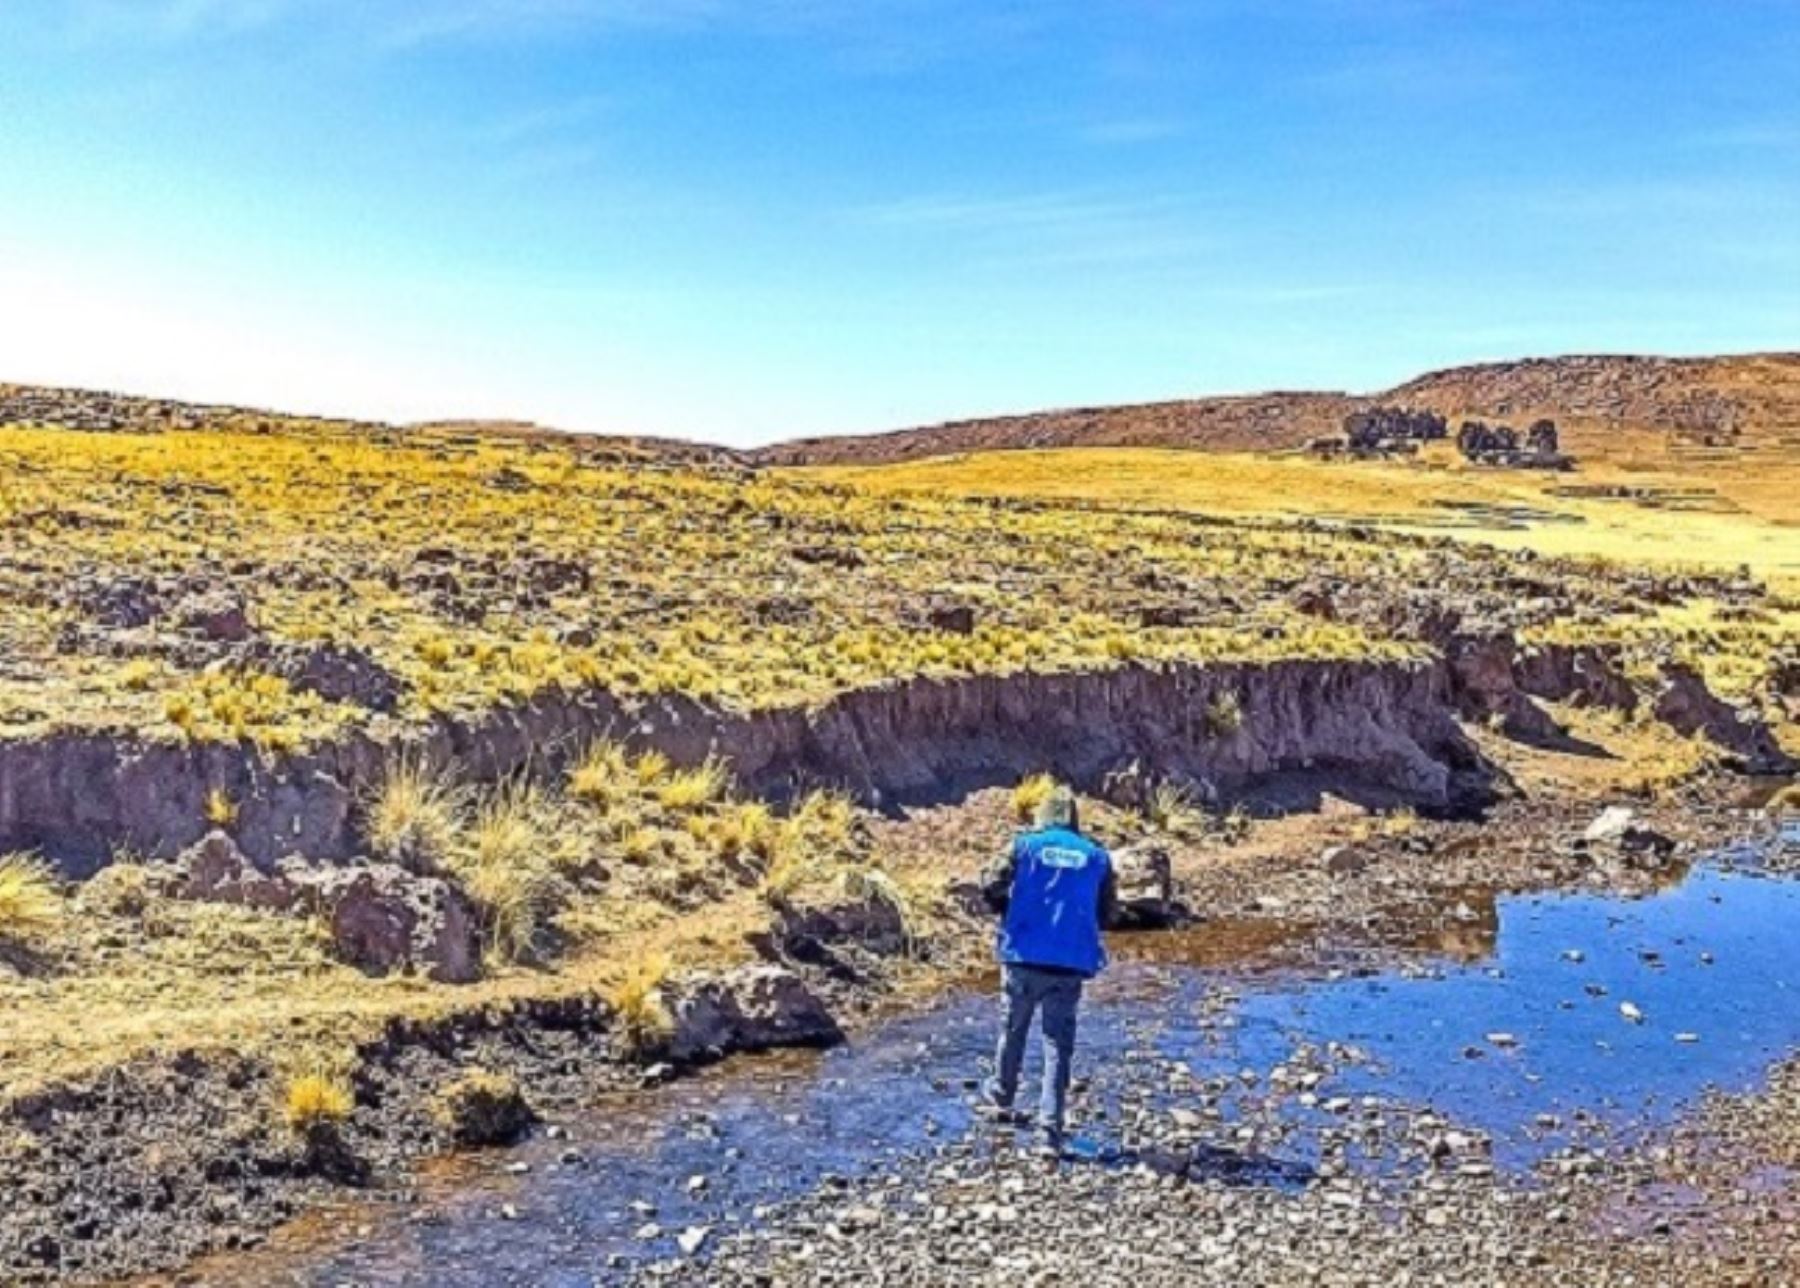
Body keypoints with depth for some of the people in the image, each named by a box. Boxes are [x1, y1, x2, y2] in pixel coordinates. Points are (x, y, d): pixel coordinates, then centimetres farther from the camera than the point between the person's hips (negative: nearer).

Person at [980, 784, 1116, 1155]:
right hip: (1072, 962, 0)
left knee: (1013, 1029, 21)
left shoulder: (1025, 845, -1)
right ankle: (1051, 1129, 1)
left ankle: (1002, 1096, 42)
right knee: (1058, 1043, 5)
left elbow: (991, 889, -5)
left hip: (1024, 956, 0)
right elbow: (1106, 914, 10)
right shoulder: (1097, 857, 5)